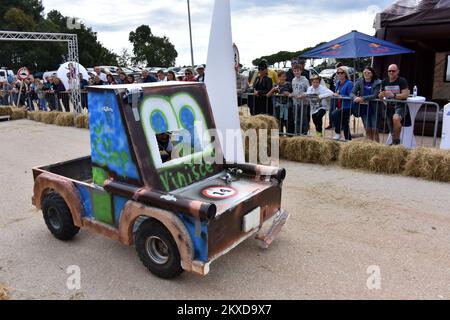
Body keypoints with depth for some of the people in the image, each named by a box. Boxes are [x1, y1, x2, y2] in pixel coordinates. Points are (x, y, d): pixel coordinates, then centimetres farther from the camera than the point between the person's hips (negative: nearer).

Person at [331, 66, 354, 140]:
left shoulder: (349, 83, -10)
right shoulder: (338, 83, 14)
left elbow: (350, 97, -17)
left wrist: (339, 96, -21)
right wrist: (335, 94, 3)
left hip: (347, 107, -8)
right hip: (339, 107, 8)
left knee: (334, 114, -29)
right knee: (345, 125, 12)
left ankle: (338, 133, -17)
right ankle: (348, 138, 26)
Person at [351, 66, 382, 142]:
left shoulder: (377, 82, -6)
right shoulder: (360, 81, 3)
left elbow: (375, 95, -17)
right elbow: (352, 93, -2)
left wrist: (362, 98, -26)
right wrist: (355, 97, -25)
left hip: (374, 109, -3)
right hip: (364, 109, 3)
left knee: (374, 130, -4)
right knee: (368, 130, 6)